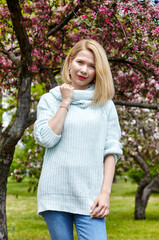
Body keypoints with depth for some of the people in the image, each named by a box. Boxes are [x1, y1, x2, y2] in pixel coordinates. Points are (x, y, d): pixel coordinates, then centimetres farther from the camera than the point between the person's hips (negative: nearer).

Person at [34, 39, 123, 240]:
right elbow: (46, 139, -5)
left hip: (90, 195, 0)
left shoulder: (105, 105, 9)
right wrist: (65, 102, -2)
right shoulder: (49, 100, 10)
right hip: (55, 193, 1)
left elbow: (111, 150, 4)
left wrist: (105, 192, -5)